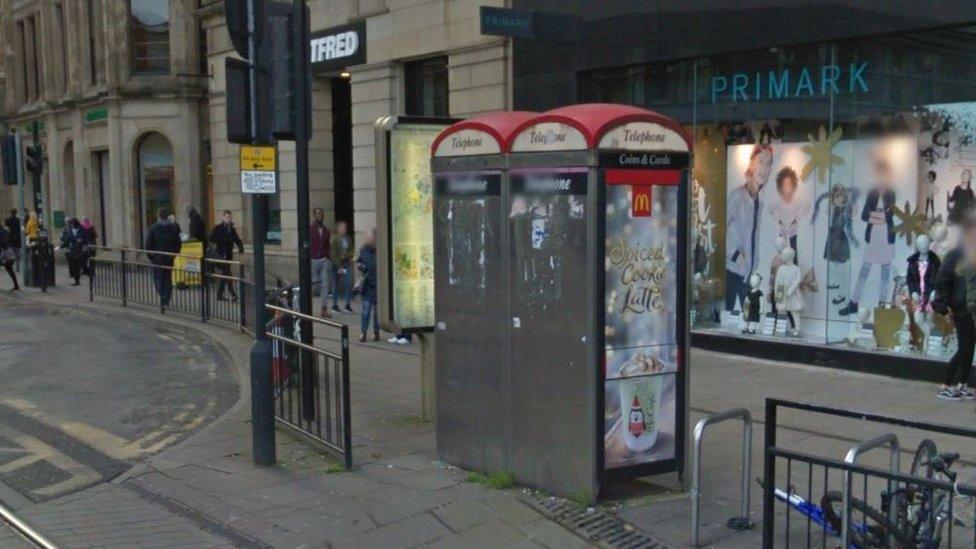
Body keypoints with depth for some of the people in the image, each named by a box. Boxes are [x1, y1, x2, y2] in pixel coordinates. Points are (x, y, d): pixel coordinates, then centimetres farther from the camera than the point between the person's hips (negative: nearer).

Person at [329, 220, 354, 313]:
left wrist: (345, 256, -9)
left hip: (346, 263, 4)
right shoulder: (334, 240, -8)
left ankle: (348, 305, 3)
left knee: (349, 283, -4)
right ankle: (335, 305, 13)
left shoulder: (348, 239, 9)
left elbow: (351, 250, 13)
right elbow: (334, 254, -11)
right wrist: (339, 267, -15)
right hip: (336, 264, -4)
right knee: (336, 285, 3)